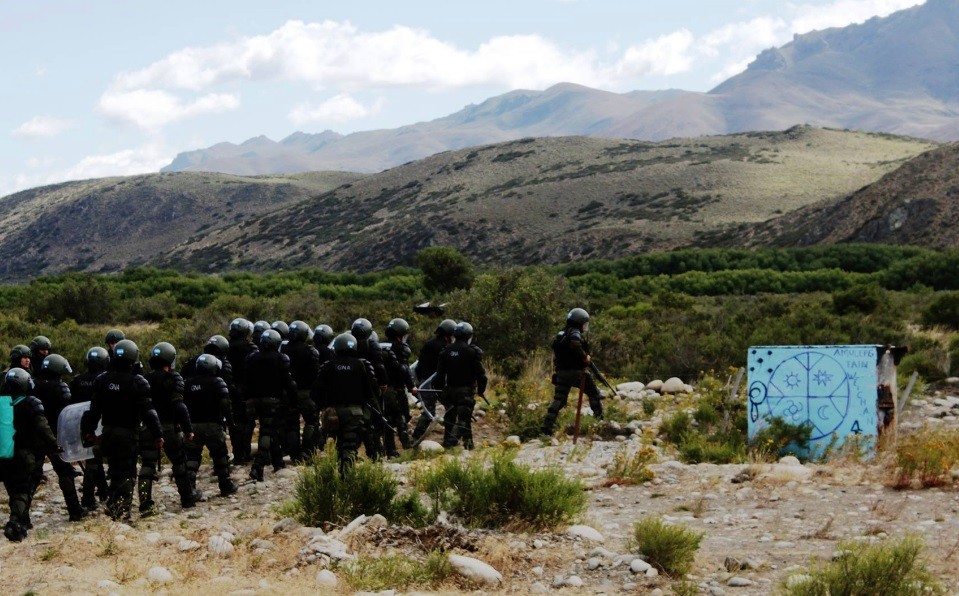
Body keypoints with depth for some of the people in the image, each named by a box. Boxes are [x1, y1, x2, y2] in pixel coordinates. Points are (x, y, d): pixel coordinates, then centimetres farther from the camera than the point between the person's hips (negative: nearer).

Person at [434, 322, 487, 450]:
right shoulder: (473, 351, -8)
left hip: (450, 389, 5)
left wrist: (440, 387, 18)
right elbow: (480, 373, -9)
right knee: (464, 416, -3)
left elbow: (440, 373, 8)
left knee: (450, 415, 15)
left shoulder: (446, 351, 5)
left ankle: (447, 439, 18)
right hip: (467, 390, -5)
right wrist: (481, 390, 3)